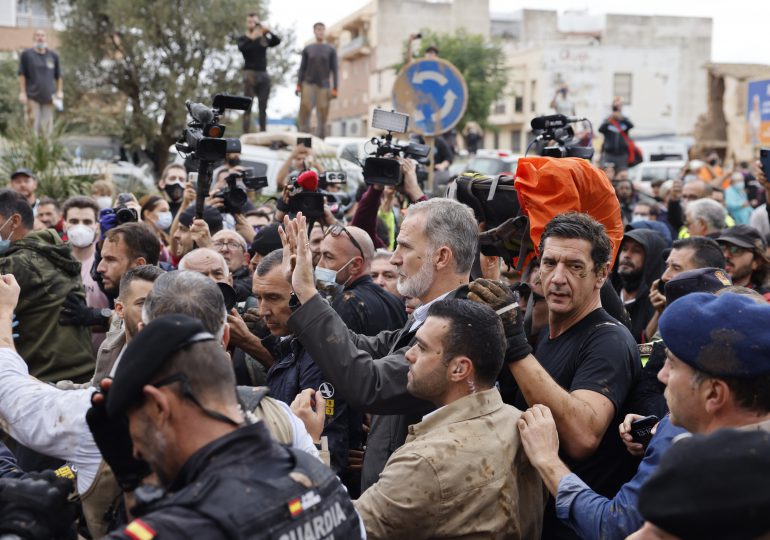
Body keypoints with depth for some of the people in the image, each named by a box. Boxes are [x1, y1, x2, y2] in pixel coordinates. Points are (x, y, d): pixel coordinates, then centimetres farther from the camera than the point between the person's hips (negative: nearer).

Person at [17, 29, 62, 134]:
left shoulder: (53, 56, 11)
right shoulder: (26, 54, 3)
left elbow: (58, 76, 17)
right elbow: (21, 75, 1)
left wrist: (59, 91, 6)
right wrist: (22, 92, -5)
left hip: (48, 97, 3)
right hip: (32, 97, -3)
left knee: (47, 127, 1)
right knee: (33, 125, -8)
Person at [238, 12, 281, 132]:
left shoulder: (264, 39, 13)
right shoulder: (243, 39, 5)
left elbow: (277, 41, -5)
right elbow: (242, 47, -17)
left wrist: (268, 32, -20)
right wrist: (252, 37, -32)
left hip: (263, 74, 4)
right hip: (250, 73, -4)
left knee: (263, 107, 4)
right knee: (248, 106, -8)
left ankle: (263, 132, 7)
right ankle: (246, 134, -11)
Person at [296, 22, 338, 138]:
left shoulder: (331, 50, 8)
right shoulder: (307, 49, 10)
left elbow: (334, 70, 4)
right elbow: (302, 68, 9)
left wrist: (334, 89, -4)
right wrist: (298, 86, -1)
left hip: (324, 85, 0)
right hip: (308, 83, 0)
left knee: (322, 113, -6)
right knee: (304, 110, -12)